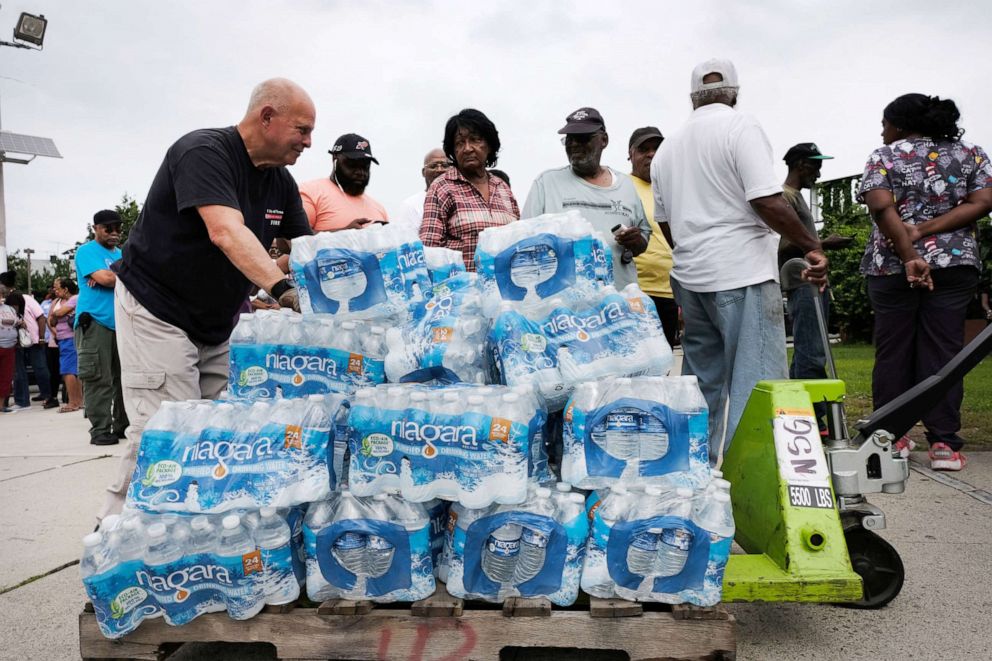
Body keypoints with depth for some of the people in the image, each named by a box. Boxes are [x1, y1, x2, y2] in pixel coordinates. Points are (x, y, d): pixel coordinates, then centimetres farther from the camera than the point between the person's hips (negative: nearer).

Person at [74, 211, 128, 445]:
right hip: (95, 322, -6)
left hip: (122, 322, 6)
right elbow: (104, 278, -15)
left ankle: (123, 425, 13)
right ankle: (100, 430, -5)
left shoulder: (121, 254, 22)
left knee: (124, 377, 6)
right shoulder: (87, 251, 1)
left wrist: (112, 277, -7)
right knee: (98, 379, -8)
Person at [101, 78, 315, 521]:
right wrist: (283, 288, -49)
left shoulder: (281, 182, 4)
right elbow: (226, 233, -36)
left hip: (219, 325, 8)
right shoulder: (204, 151, -20)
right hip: (157, 313, -7)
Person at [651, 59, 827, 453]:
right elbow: (767, 201, -15)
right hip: (742, 274, -7)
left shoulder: (668, 146, 15)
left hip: (689, 277, 7)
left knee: (702, 383, 14)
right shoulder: (741, 127, -5)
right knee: (755, 385, -5)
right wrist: (812, 246, -7)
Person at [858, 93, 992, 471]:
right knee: (943, 349, 2)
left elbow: (881, 207, -14)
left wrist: (909, 256, -18)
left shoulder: (884, 156, 1)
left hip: (890, 266, -2)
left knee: (892, 351, 6)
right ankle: (944, 443, 0)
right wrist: (924, 230, -9)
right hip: (954, 264, 2)